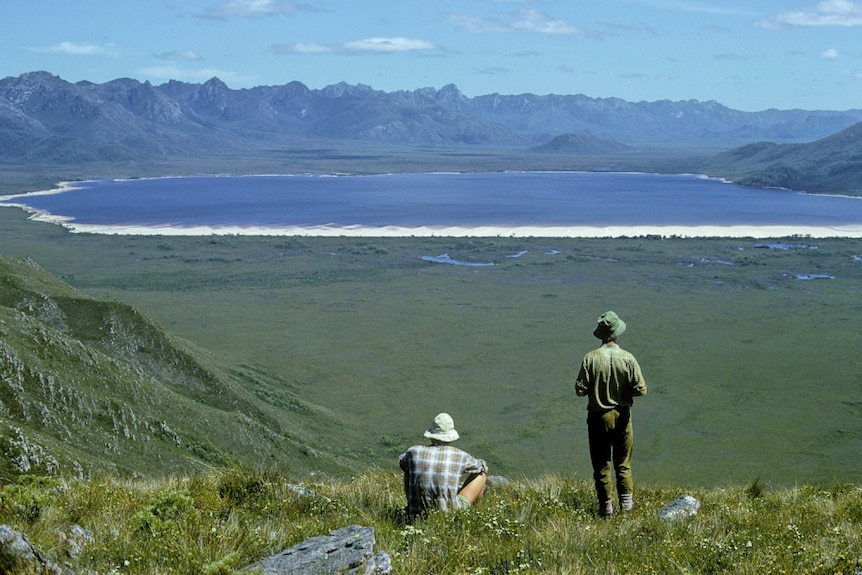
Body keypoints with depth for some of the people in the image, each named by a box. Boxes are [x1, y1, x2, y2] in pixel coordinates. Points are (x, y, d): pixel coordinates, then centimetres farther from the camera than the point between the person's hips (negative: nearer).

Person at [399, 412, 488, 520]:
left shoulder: (414, 452, -5)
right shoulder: (460, 456, -8)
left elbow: (401, 461, 22)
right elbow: (484, 467, 14)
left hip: (417, 515, 2)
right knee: (481, 472, 16)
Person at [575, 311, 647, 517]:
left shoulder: (591, 358, -13)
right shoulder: (628, 358, -10)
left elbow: (580, 389, -13)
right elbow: (640, 389, -9)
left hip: (598, 416, -1)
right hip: (622, 415, 1)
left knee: (601, 463, 7)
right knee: (623, 463, 16)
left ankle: (606, 505, 8)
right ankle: (626, 500, 12)